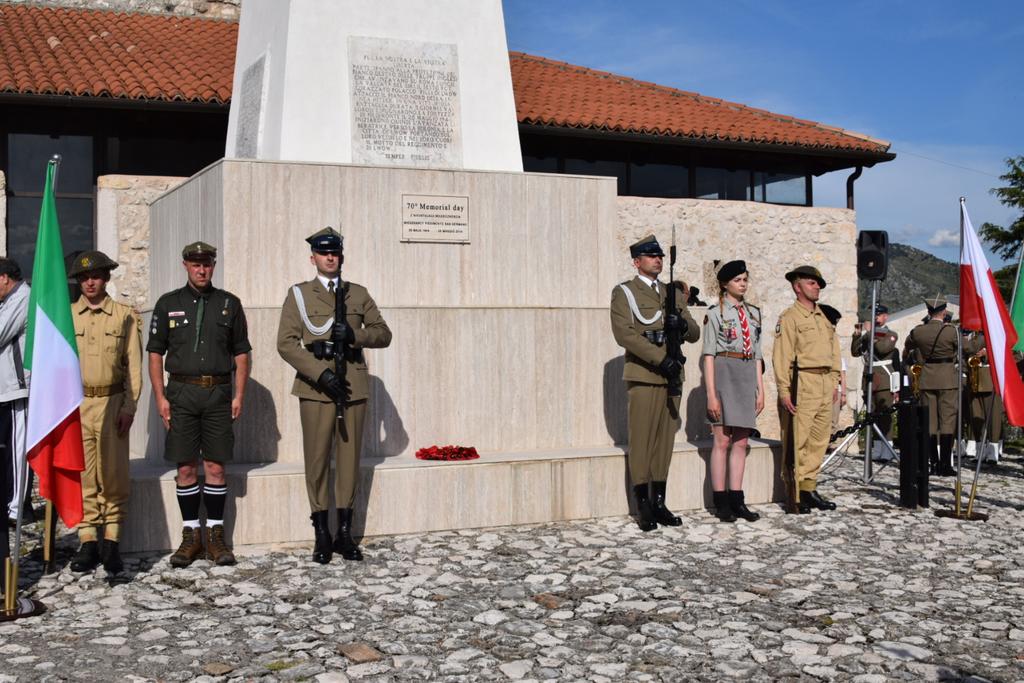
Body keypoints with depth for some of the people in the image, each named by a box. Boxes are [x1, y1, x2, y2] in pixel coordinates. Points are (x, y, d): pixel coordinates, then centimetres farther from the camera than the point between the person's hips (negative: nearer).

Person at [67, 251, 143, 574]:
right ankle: (88, 542, 9)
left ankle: (112, 541, 8)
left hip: (112, 403, -1)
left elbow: (134, 365, 2)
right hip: (76, 403, 1)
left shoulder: (125, 316, 5)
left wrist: (129, 406, -5)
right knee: (82, 475, 2)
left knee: (113, 474, -1)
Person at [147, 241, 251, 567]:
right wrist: (160, 397, -3)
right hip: (181, 392, 0)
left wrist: (239, 395, 0)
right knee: (186, 468, 3)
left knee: (216, 468, 2)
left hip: (218, 393, 0)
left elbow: (241, 353, 8)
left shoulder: (229, 304, 7)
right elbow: (155, 353, 5)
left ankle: (216, 536, 12)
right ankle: (191, 536, 13)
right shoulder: (168, 304, 6)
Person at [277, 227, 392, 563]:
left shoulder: (359, 294, 14)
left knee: (349, 460, 4)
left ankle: (345, 533, 13)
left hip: (353, 387, 2)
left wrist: (354, 335, -10)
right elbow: (286, 343, -4)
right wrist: (321, 374, -15)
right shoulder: (299, 294, 6)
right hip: (316, 388, -2)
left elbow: (383, 334, 10)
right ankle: (321, 534, 10)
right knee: (317, 460, 0)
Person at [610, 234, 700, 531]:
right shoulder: (624, 293, 1)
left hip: (671, 376, 5)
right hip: (643, 377, -5)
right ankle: (644, 507, 0)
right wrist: (661, 359, -20)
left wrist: (682, 325, -9)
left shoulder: (674, 293, 17)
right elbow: (624, 334, -12)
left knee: (665, 440, 7)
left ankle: (659, 504, 13)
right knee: (641, 442, -5)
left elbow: (695, 334, 16)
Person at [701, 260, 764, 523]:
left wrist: (760, 389, 11)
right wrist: (711, 394, -12)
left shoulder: (754, 313, 15)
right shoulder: (715, 313, -1)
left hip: (747, 378, 5)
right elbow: (709, 355, -6)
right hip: (724, 375, -5)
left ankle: (736, 500, 11)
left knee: (741, 442, 6)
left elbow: (757, 354, 17)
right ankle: (720, 502, 4)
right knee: (722, 441, -3)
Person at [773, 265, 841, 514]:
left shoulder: (823, 318, 19)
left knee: (819, 439, 9)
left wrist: (834, 381, 15)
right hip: (803, 384, -8)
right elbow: (781, 356, -11)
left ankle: (809, 488, 18)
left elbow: (833, 351, 23)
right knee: (798, 441, -6)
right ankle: (795, 495, -1)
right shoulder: (789, 317, -5)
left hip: (825, 385, 8)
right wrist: (784, 390, -16)